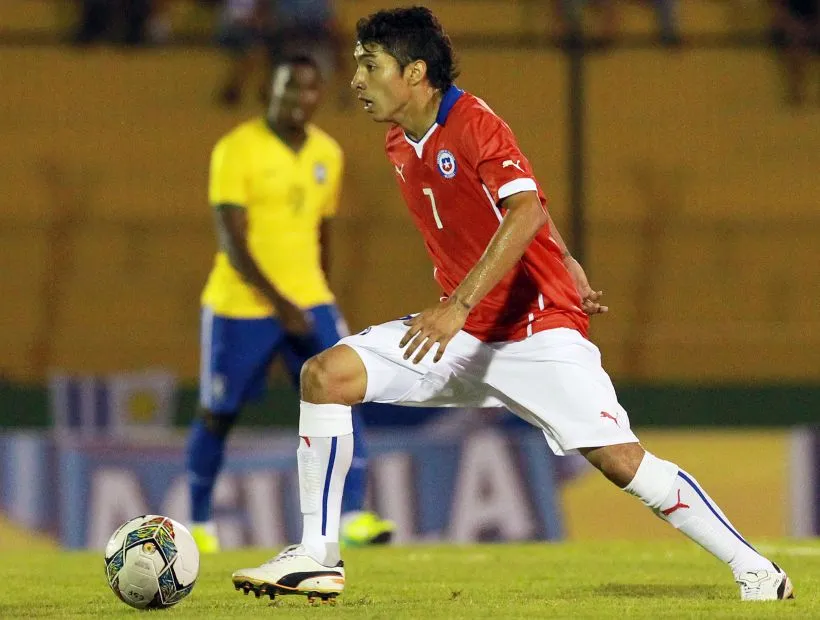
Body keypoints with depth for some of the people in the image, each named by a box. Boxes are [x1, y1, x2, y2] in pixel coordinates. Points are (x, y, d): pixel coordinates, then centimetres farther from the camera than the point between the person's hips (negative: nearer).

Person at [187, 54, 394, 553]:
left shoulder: (328, 154, 6)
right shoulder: (237, 150, -12)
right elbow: (232, 241, -17)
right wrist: (279, 303, -25)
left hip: (310, 303, 4)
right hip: (240, 306, -4)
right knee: (217, 416, 7)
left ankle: (354, 517, -19)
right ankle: (200, 525, 24)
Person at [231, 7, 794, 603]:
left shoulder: (474, 125, -16)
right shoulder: (400, 147, 8)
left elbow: (526, 213, -31)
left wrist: (459, 305, -39)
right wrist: (568, 269, 19)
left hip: (539, 329, -7)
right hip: (461, 332, 7)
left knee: (619, 457, -16)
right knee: (326, 374, -9)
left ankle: (753, 568, -2)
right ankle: (318, 558, -7)